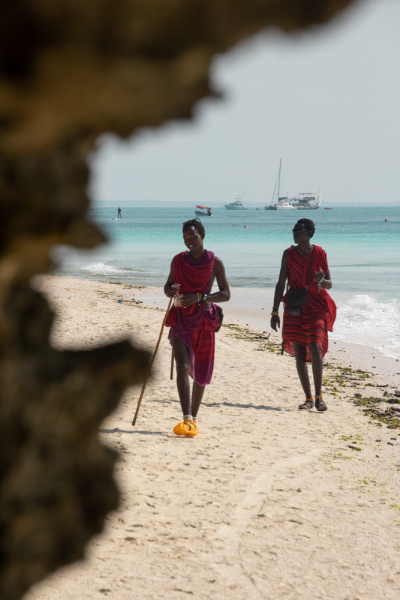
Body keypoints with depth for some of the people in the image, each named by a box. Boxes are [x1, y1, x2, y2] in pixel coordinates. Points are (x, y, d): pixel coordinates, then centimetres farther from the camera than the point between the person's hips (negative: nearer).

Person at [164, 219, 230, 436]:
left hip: (203, 321, -1)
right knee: (182, 366, -17)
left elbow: (226, 294, -7)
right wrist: (170, 290, -11)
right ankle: (186, 419, -25)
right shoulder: (178, 260, 4)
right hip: (180, 319, 1)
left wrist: (199, 297, -22)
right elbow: (168, 286, 15)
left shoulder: (214, 262, -4)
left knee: (200, 372, 7)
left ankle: (193, 419, 24)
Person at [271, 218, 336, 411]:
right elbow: (281, 283, 6)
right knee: (299, 353, 1)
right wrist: (275, 312, 2)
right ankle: (308, 398, 10)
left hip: (316, 308, -2)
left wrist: (321, 281, -20)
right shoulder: (289, 254, 3)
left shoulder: (319, 254, -1)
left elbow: (329, 284, 4)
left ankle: (318, 396, -7)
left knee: (315, 348, -17)